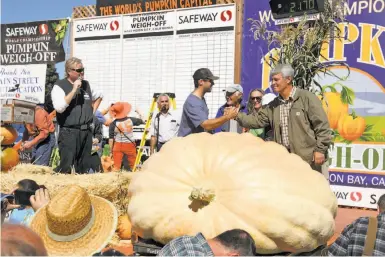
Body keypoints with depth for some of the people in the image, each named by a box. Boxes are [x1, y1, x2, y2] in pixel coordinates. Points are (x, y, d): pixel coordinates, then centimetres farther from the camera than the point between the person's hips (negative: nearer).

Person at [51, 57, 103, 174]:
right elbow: (59, 107, -21)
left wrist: (92, 111, 18)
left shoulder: (86, 85, 13)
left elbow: (99, 96, 32)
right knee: (66, 168, -11)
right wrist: (74, 90, -18)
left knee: (84, 169, 12)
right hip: (69, 133, -6)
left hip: (86, 131, 6)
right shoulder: (59, 86, -5)